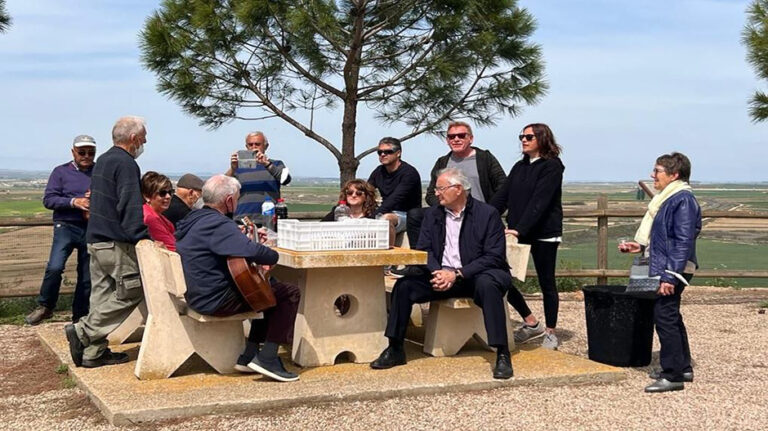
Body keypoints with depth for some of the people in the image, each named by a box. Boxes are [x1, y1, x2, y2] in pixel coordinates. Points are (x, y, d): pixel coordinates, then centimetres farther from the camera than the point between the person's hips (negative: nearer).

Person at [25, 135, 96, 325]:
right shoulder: (61, 172, 5)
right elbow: (48, 199, -2)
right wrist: (74, 202, -16)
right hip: (66, 226, -2)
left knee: (87, 276, 6)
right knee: (55, 267, -19)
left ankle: (80, 317, 19)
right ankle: (44, 307, 2)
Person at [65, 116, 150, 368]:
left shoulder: (102, 161, 18)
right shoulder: (125, 163, -14)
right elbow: (130, 206, -22)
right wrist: (142, 239, -22)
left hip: (96, 239, 10)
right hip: (116, 243, -10)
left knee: (103, 294, 11)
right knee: (131, 291, -3)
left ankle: (94, 352, 12)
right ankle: (83, 331, -8)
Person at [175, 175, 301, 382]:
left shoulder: (193, 219, 12)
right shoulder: (218, 224, -22)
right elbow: (253, 252, -35)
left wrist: (250, 238, 16)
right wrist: (273, 256, -14)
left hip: (198, 294, 11)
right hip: (217, 299, -11)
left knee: (270, 285, 27)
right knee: (290, 294, -5)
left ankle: (249, 354, 21)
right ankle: (267, 358, -7)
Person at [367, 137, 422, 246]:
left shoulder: (409, 173, -14)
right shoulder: (379, 171, 10)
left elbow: (395, 199, -27)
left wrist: (376, 215, -38)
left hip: (407, 215, -7)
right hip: (389, 212, 7)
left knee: (386, 218, -36)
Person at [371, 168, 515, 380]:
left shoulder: (487, 214, -6)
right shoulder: (432, 214, 9)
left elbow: (495, 257, -13)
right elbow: (423, 249, 5)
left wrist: (458, 274, -21)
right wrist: (437, 273, -17)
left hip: (474, 275, -4)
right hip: (442, 275, 4)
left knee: (487, 285, -38)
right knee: (404, 286, -16)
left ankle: (502, 354, -31)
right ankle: (395, 349, -7)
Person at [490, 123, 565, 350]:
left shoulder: (552, 167, -8)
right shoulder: (519, 167, 13)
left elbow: (540, 201, -19)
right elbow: (502, 197, 8)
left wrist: (519, 229, -27)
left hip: (544, 233, -6)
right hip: (517, 233, 7)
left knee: (546, 282, 4)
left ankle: (550, 332, 19)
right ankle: (531, 323, 16)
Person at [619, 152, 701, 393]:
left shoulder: (683, 200, -16)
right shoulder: (668, 198, 15)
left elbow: (683, 242, -21)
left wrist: (669, 276, -24)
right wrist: (641, 246, 12)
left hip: (672, 271, -11)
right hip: (663, 269, 11)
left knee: (665, 317, -8)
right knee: (671, 318, 18)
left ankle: (673, 375, -1)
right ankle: (683, 368, 30)